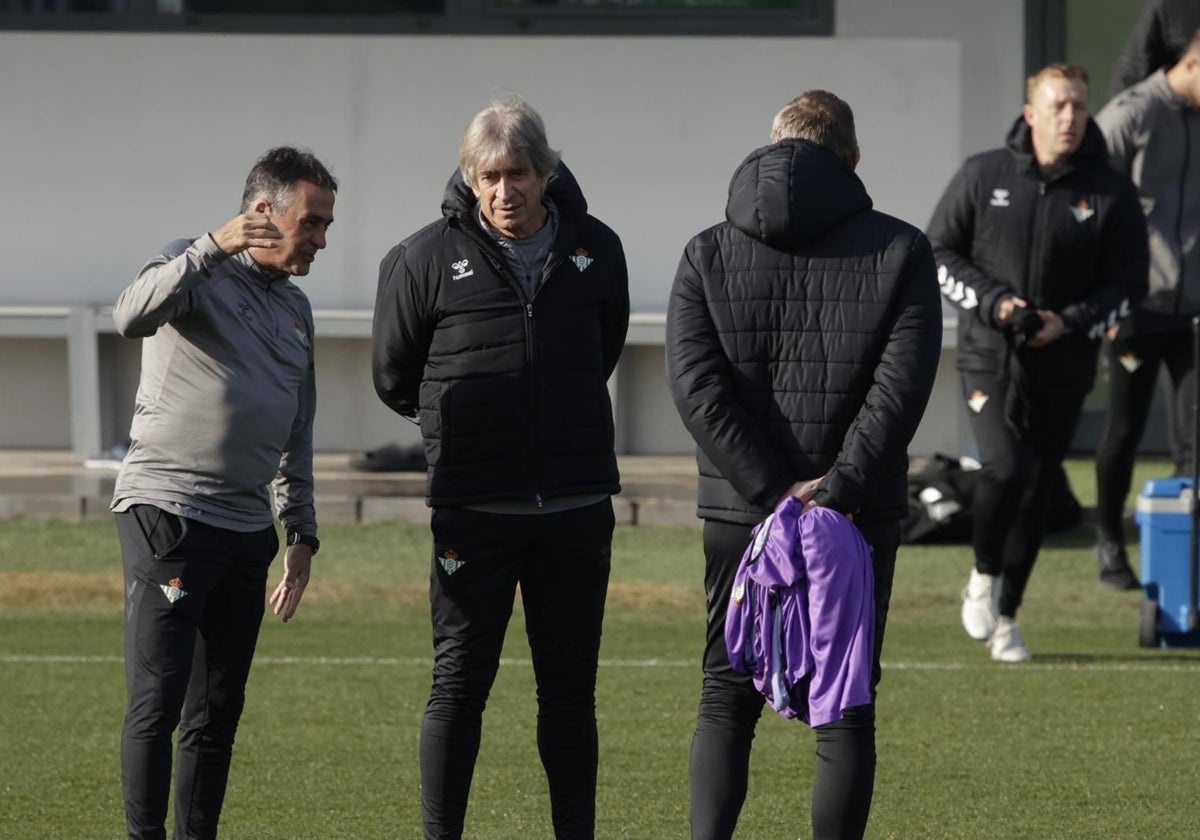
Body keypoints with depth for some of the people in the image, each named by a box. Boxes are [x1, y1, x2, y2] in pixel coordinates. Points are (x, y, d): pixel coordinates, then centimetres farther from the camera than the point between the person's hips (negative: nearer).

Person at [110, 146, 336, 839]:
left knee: (219, 709, 7)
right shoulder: (195, 269, -4)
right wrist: (215, 247, -36)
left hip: (247, 528, 8)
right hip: (167, 514, -7)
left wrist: (302, 533, 20)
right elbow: (134, 316, -27)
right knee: (159, 701, -11)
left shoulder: (296, 309, 19)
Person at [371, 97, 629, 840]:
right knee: (460, 683, -2)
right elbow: (394, 374, 8)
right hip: (474, 507, -3)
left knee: (571, 690, 8)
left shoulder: (595, 250, 4)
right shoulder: (428, 259, -6)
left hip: (577, 506, 3)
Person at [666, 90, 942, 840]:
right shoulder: (899, 251, -1)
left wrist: (773, 491, -11)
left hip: (738, 514, 1)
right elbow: (901, 384, -12)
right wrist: (838, 490, -15)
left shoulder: (709, 255, 3)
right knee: (845, 708, 6)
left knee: (727, 699, 11)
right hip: (862, 521, -1)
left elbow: (695, 385, -8)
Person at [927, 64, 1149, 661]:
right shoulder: (984, 176, 1)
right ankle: (983, 577, 7)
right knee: (1007, 468, -20)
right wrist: (993, 303, -10)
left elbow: (1128, 284, 6)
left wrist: (1068, 324, -11)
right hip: (989, 358, -2)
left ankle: (1005, 618, 20)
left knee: (1035, 496, 5)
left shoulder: (1110, 195, 1)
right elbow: (937, 252, 6)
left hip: (1062, 369, 2)